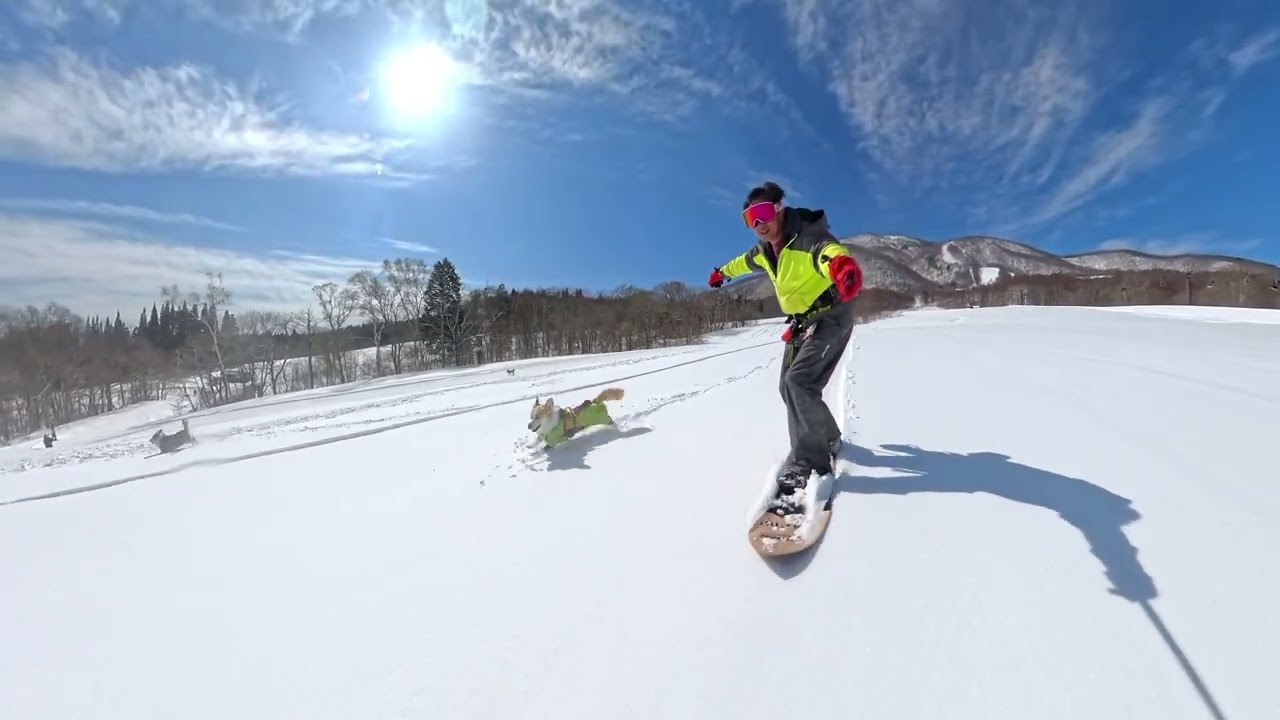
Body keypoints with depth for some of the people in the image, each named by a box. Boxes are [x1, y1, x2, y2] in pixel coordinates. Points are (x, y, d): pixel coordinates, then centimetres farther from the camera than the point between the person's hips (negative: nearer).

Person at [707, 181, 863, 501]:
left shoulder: (807, 238, -23)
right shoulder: (764, 250, 2)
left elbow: (829, 249, -47)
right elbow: (746, 260, 26)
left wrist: (843, 265, -71)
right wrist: (723, 272, 45)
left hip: (830, 319, -9)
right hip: (801, 322, 9)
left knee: (799, 382, -24)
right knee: (789, 387, 10)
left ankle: (810, 462, -14)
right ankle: (827, 439, 32)